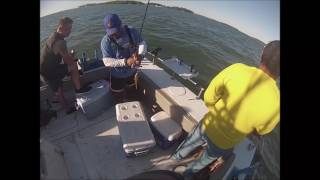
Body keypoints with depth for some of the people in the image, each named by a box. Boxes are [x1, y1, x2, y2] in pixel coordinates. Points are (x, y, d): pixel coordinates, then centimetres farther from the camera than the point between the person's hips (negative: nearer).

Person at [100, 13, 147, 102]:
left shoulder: (132, 31, -14)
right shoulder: (106, 41, -22)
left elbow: (142, 43, -8)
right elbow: (106, 61, -25)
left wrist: (140, 55, -31)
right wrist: (125, 62, -38)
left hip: (132, 72, 3)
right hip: (117, 76, -3)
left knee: (132, 95, 28)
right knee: (120, 99, 15)